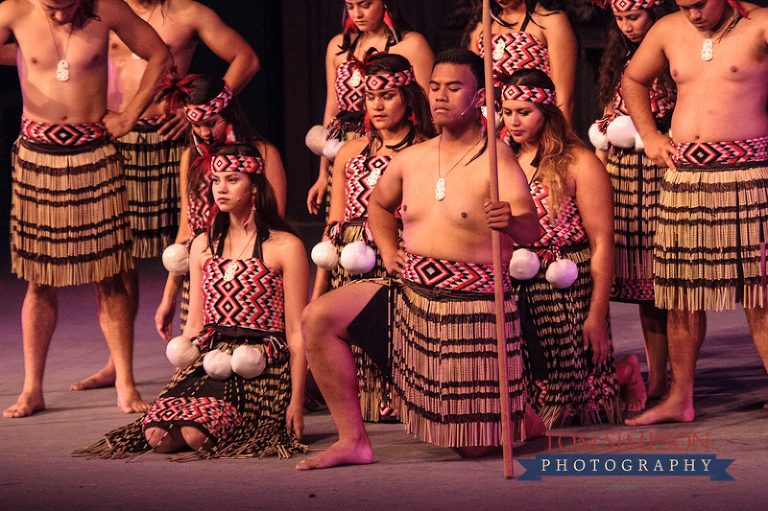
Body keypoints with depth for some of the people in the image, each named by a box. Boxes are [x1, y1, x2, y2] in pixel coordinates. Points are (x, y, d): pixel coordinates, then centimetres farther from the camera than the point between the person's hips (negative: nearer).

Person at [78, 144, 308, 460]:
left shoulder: (285, 247, 0)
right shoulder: (203, 246, 16)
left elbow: (296, 333, -2)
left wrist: (296, 401, -9)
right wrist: (178, 382, 10)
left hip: (260, 370, -4)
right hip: (209, 360, 4)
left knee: (198, 433, -30)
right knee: (158, 436, -23)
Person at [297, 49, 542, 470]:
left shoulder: (495, 158, -10)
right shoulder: (411, 159, 8)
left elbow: (531, 229, -25)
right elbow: (378, 202, 30)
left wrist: (510, 222, -48)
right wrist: (389, 252, 14)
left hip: (473, 303, -6)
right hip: (410, 292, 6)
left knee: (473, 446, -4)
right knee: (318, 317, -15)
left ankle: (528, 414, 33)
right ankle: (353, 441, -8)